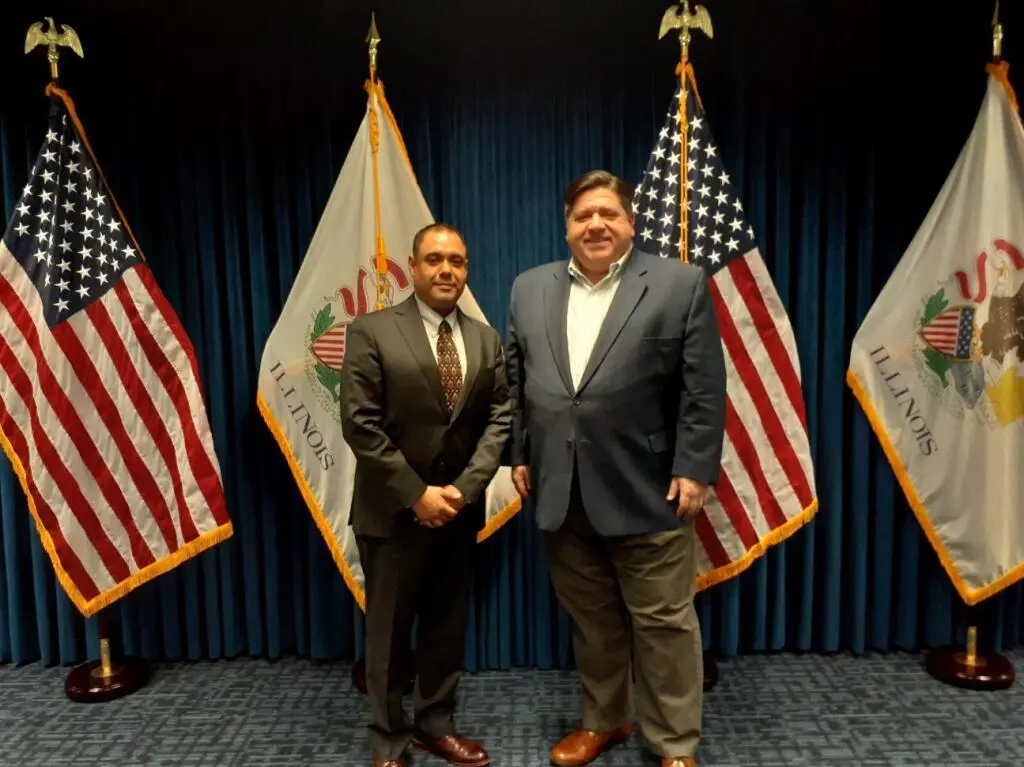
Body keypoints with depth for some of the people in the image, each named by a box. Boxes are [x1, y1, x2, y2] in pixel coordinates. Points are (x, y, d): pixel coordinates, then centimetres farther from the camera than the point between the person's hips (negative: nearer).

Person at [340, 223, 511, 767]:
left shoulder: (486, 340, 6)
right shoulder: (371, 332, -8)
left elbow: (500, 419, 2)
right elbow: (361, 425, -13)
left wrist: (465, 487, -11)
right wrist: (416, 494, -16)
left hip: (460, 506, 4)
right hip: (392, 509, -4)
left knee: (447, 624, 15)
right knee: (389, 629, 10)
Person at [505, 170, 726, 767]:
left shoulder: (681, 284, -3)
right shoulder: (530, 289, 9)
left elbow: (704, 389, -6)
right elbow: (516, 382, 11)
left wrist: (695, 470, -11)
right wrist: (519, 455, 6)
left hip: (647, 490, -3)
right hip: (561, 491, 4)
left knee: (664, 622, 9)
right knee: (590, 619, 18)